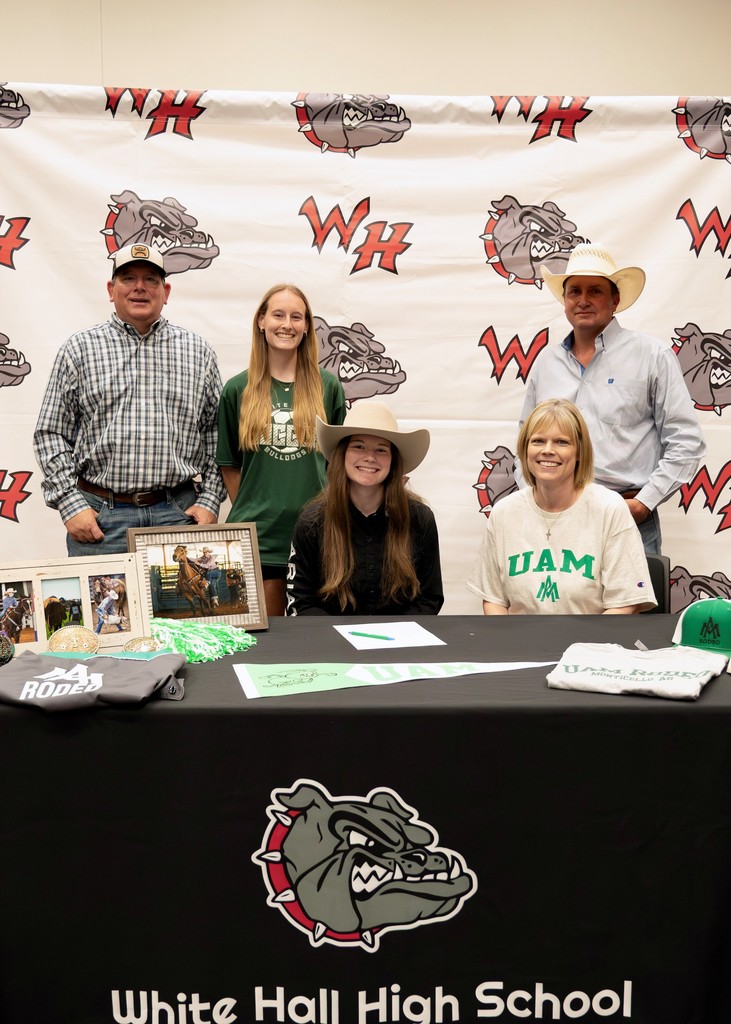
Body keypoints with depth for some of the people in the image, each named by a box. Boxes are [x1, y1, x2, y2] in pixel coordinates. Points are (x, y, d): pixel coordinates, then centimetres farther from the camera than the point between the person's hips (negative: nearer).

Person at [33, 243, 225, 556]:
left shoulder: (198, 351, 10)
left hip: (179, 513, 1)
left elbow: (216, 433, 10)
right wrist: (71, 504, -5)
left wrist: (210, 500, 1)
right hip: (99, 517, -1)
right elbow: (50, 433, 3)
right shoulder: (79, 349, 5)